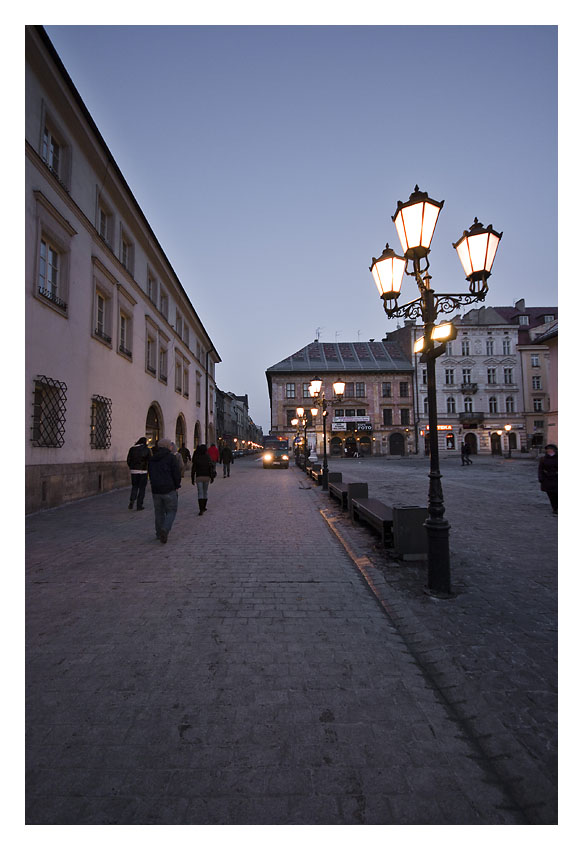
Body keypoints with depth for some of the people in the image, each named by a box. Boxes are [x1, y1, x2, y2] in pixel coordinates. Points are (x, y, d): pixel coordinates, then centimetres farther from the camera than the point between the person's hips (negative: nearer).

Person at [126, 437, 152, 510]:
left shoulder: (132, 449, 3)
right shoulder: (146, 449, -6)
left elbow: (128, 461, 6)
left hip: (133, 471, 3)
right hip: (143, 471, -3)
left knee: (134, 486, 16)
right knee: (142, 488, 5)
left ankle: (131, 501, -1)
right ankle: (139, 505, 6)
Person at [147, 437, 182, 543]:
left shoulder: (152, 459, 12)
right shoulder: (172, 457, -7)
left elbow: (150, 474, 15)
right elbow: (176, 474, -11)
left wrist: (155, 485, 16)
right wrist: (177, 486, 1)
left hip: (155, 490, 5)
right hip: (169, 490, -5)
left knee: (159, 512, 15)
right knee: (171, 511, 4)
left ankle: (159, 533, 21)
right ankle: (165, 530, -16)